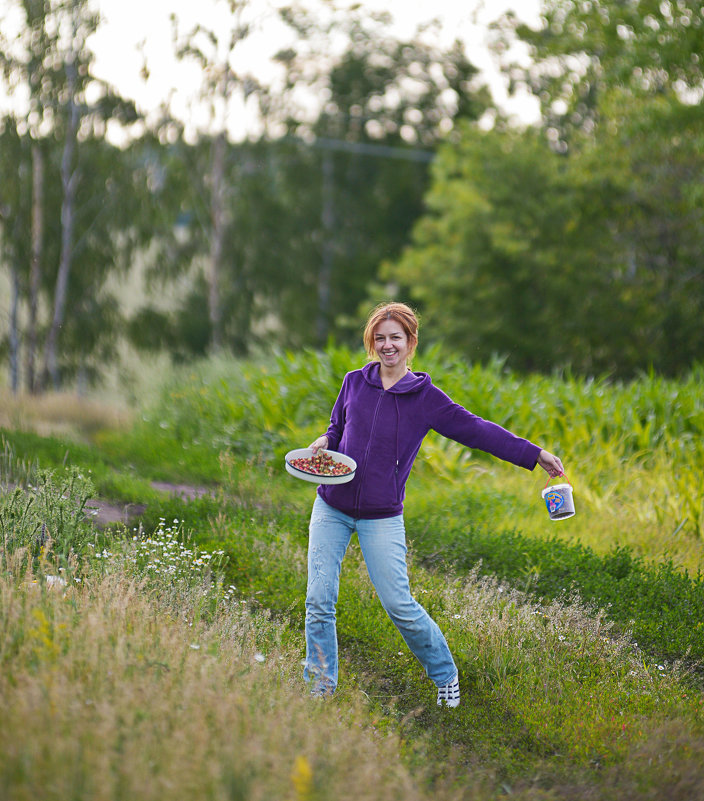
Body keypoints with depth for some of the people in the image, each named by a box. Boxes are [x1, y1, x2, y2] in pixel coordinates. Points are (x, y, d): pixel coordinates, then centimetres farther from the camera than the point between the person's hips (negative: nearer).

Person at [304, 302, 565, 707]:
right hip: (332, 508, 3)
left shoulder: (424, 396, -3)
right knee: (320, 602, -2)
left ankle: (446, 675, 19)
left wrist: (534, 454, -3)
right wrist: (324, 442, -6)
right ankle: (320, 688, 11)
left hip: (382, 516, -3)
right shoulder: (355, 383, 5)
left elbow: (475, 429, -1)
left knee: (399, 604, -4)